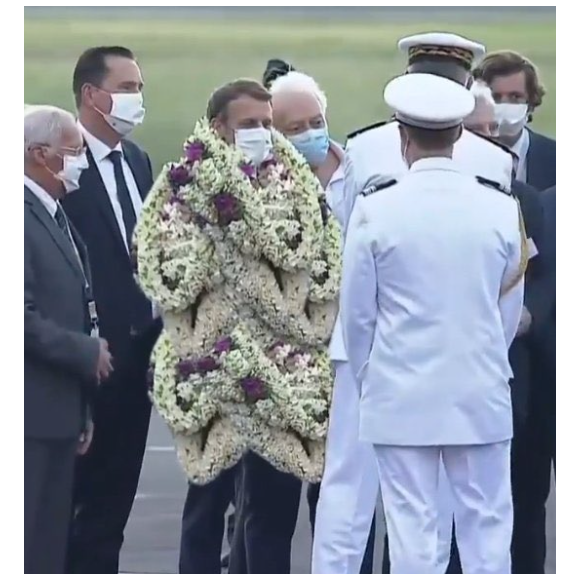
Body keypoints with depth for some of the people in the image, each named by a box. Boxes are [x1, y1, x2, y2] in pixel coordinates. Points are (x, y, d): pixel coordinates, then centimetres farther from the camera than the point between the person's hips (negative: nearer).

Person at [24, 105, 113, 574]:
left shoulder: (55, 216, 17)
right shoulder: (30, 217, -14)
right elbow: (28, 320, -22)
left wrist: (82, 409, 17)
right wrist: (87, 354, -11)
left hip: (58, 413, 9)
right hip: (34, 414, -9)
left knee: (51, 546, 9)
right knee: (33, 546, -7)